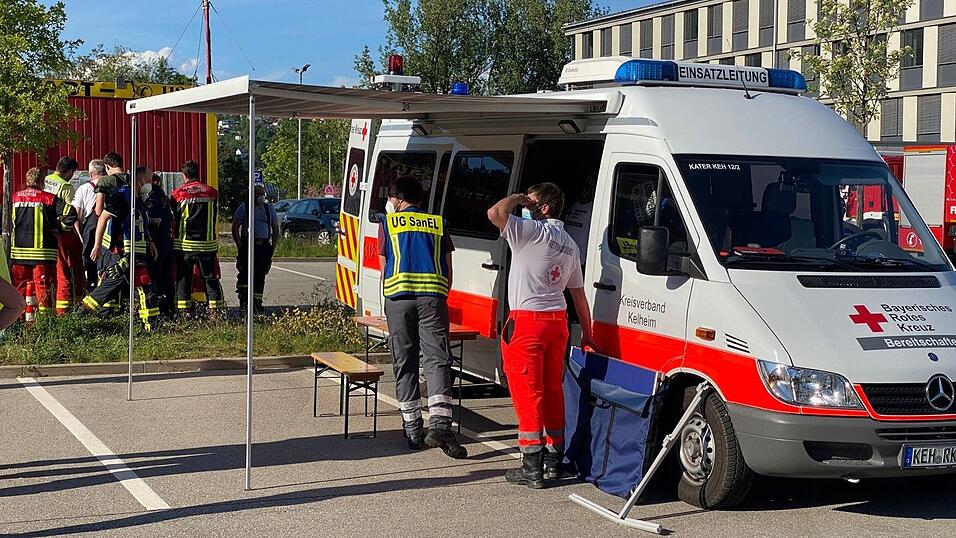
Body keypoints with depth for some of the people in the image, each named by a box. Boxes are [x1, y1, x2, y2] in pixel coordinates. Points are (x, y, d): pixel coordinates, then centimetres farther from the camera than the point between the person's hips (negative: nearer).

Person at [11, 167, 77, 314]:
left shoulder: (14, 198, 5)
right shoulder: (49, 198, -5)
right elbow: (70, 213, -14)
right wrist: (58, 229, -1)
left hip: (18, 251, 3)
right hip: (42, 251, -3)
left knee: (20, 285, 11)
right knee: (42, 285, -1)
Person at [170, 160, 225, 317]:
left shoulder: (177, 194, -4)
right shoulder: (212, 192, 2)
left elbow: (173, 219, 5)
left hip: (184, 244, -1)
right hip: (207, 243, 1)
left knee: (183, 278, 6)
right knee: (210, 277, 8)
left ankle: (184, 311, 4)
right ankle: (216, 310, 5)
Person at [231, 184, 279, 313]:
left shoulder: (269, 209, 14)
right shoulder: (244, 208, 3)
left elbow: (275, 230, 18)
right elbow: (235, 228, 1)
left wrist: (273, 247, 8)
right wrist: (240, 246, -7)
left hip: (264, 246, 4)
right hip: (248, 244, -3)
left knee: (261, 276, 3)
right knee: (246, 273, -14)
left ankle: (257, 302, 9)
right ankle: (243, 299, -9)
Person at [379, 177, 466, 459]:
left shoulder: (388, 223, 12)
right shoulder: (438, 223, 16)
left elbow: (384, 269, 13)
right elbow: (448, 271, 13)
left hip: (398, 296, 0)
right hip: (432, 297, 0)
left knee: (405, 363, 7)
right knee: (437, 360, -3)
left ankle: (413, 430, 9)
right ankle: (439, 425, -20)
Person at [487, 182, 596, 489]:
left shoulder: (533, 232, -12)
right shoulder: (569, 245, 15)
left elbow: (495, 213, -26)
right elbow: (578, 294, 20)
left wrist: (516, 198, -6)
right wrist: (586, 335, 26)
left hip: (526, 322, -8)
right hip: (557, 322, 8)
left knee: (527, 394, -3)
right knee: (552, 391, 16)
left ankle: (532, 469, -1)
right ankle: (554, 460, 23)